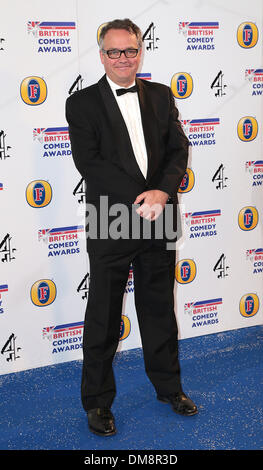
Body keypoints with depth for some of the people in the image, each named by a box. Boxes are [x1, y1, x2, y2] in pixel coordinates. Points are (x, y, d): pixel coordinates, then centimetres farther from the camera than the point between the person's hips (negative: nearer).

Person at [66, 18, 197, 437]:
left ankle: (168, 386, 36)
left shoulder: (161, 96, 8)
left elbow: (179, 149, 3)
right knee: (103, 320, 8)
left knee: (160, 310, 18)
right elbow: (88, 162, -13)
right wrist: (141, 199, -19)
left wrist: (162, 192, -16)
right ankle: (97, 402, 23)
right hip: (110, 227, -3)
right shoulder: (82, 103, -4)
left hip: (159, 223, 4)